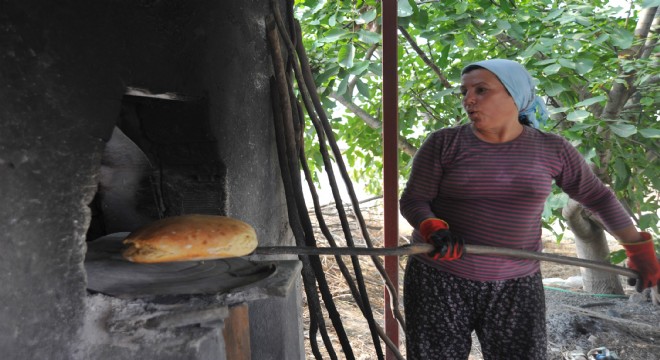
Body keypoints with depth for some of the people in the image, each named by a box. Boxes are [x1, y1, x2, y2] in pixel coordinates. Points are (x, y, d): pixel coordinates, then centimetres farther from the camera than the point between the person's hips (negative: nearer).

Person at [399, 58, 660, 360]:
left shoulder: (551, 150, -1)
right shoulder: (444, 143, -6)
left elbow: (597, 198, 10)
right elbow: (413, 200, -7)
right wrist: (434, 230, -27)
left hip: (515, 286, 1)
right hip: (439, 279, -1)